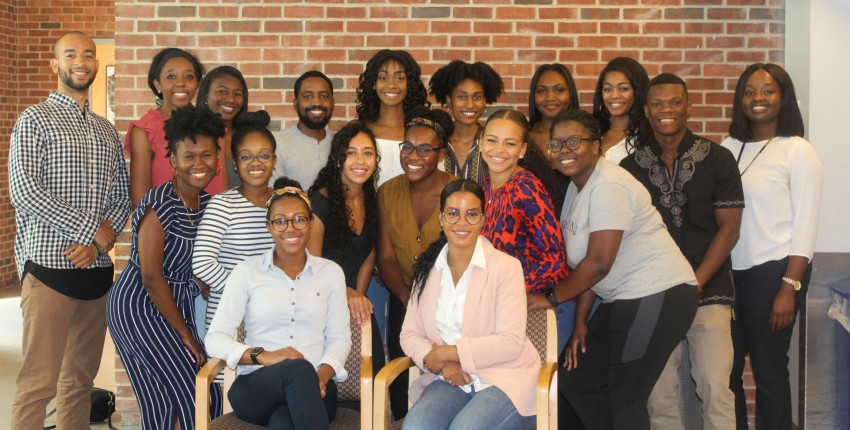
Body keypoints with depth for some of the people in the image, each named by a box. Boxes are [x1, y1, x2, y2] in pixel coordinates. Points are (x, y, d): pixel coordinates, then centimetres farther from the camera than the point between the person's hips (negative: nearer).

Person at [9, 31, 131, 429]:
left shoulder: (106, 130, 16)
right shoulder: (35, 119, 0)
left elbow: (123, 197, 12)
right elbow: (23, 192, -12)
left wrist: (96, 245, -6)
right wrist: (92, 228, -12)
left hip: (96, 268, 6)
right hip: (49, 266, -5)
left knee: (81, 377, 12)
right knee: (39, 382, -7)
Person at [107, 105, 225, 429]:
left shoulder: (207, 203, 3)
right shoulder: (160, 205, -20)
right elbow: (151, 277, -19)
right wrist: (184, 333, -13)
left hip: (178, 302, 7)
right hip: (140, 307, -7)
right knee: (188, 394, -6)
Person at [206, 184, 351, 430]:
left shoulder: (331, 272, 13)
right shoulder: (247, 271, 7)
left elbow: (339, 337, 10)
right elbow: (215, 339, 1)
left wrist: (323, 373, -12)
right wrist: (262, 356, -17)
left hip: (313, 389, 0)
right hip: (255, 387, 0)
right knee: (298, 369, -36)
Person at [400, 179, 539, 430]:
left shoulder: (506, 267, -6)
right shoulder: (427, 268, 9)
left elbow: (511, 341, -13)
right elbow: (410, 334, 6)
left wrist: (444, 353, -13)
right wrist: (441, 365, -14)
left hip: (504, 379, -3)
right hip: (450, 381, 3)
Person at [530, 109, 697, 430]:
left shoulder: (608, 186, -16)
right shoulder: (578, 187, 13)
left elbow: (599, 263, -20)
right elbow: (588, 263, 12)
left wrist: (552, 298, -8)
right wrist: (580, 322, 9)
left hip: (657, 295, -10)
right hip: (625, 299, 10)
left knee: (625, 398, -5)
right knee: (574, 381, 13)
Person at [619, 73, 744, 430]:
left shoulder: (717, 158, 3)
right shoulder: (631, 166, 7)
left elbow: (729, 227, 0)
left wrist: (695, 284, -8)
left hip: (709, 291, -1)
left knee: (715, 387, -9)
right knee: (659, 393, 1)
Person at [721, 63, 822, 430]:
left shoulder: (797, 151, -5)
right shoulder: (730, 148, 9)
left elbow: (805, 225, -8)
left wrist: (789, 288, -13)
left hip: (774, 272, -5)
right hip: (731, 272, 5)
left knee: (768, 372, 3)